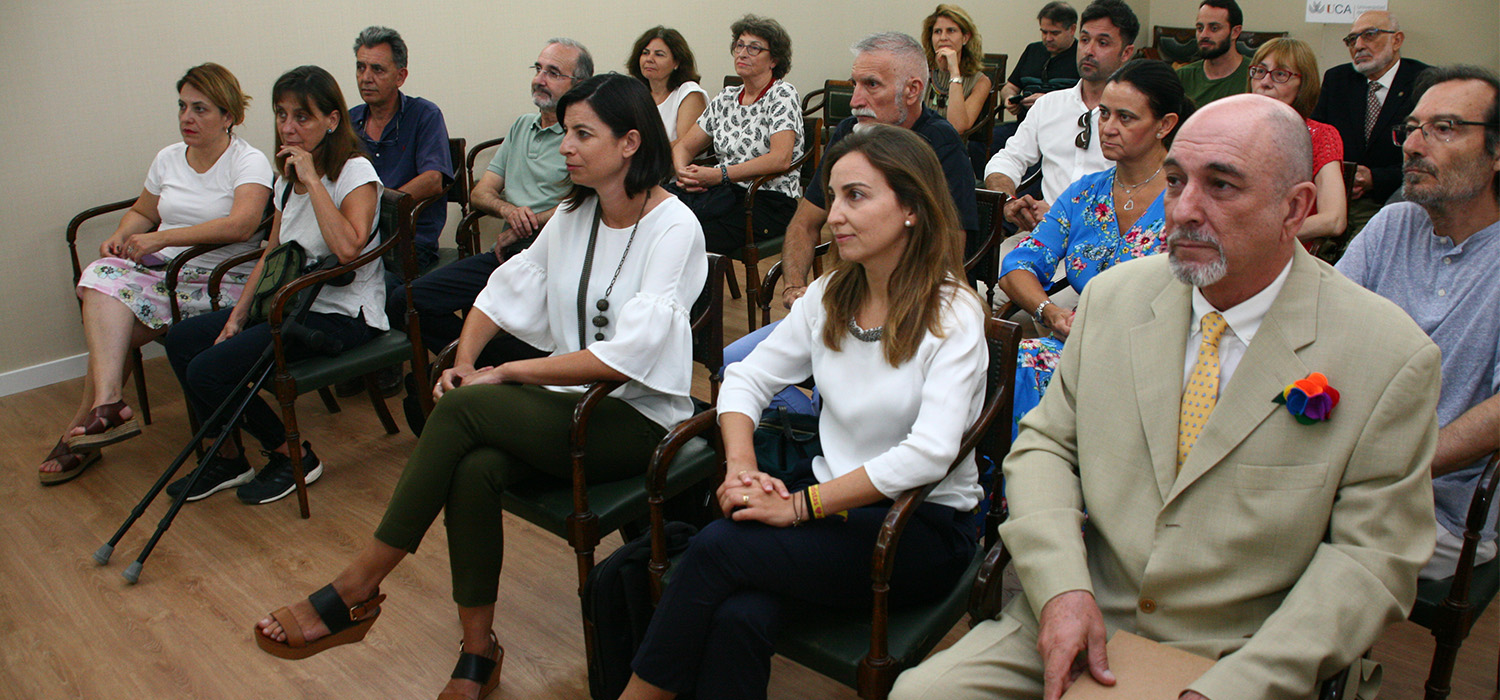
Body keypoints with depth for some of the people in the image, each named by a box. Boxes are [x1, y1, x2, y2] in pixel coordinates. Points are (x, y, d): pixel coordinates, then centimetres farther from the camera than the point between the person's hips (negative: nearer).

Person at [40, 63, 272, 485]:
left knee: (110, 325, -22)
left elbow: (240, 225, -23)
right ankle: (108, 404, -32)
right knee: (103, 279, -26)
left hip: (218, 280, -6)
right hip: (159, 269, 6)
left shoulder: (249, 162, -6)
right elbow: (142, 212, 28)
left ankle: (82, 425, -8)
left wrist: (162, 238, -26)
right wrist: (120, 237, 5)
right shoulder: (168, 158, 15)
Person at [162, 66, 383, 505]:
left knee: (209, 370, -17)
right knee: (181, 340, 2)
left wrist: (312, 180, -25)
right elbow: (271, 254, 16)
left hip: (342, 316, -9)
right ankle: (227, 458, 13)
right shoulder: (287, 176, 12)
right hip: (291, 304, 9)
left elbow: (348, 248, -32)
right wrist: (239, 314, 5)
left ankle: (294, 457, 3)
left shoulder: (355, 172, -13)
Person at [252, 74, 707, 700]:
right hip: (568, 398, 6)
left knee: (464, 408, -25)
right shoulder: (574, 213, 10)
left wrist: (505, 373, -16)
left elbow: (625, 354, -22)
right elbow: (509, 286, 16)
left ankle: (357, 589, -12)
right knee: (473, 469, -26)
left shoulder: (675, 229, -13)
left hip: (638, 418, -6)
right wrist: (464, 359, -3)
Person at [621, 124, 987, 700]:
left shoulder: (953, 315, -12)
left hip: (924, 526, -4)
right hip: (835, 502, 5)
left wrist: (801, 505, -22)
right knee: (737, 616, -27)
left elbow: (928, 454, -23)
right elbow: (747, 379, 9)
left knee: (719, 548, -24)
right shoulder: (829, 296, 6)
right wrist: (741, 468, -10)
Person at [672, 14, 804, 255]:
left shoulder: (782, 94, -1)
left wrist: (720, 174, -17)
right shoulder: (727, 98, 18)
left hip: (770, 200, -6)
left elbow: (781, 159, -16)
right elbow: (684, 146, 22)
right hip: (725, 194, 6)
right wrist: (683, 172, -3)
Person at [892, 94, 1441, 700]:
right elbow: (1045, 444, 4)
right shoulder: (1113, 296, 1)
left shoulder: (1393, 359, -9)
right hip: (1074, 627, 2)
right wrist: (1060, 588, -13)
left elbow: (1373, 556, -8)